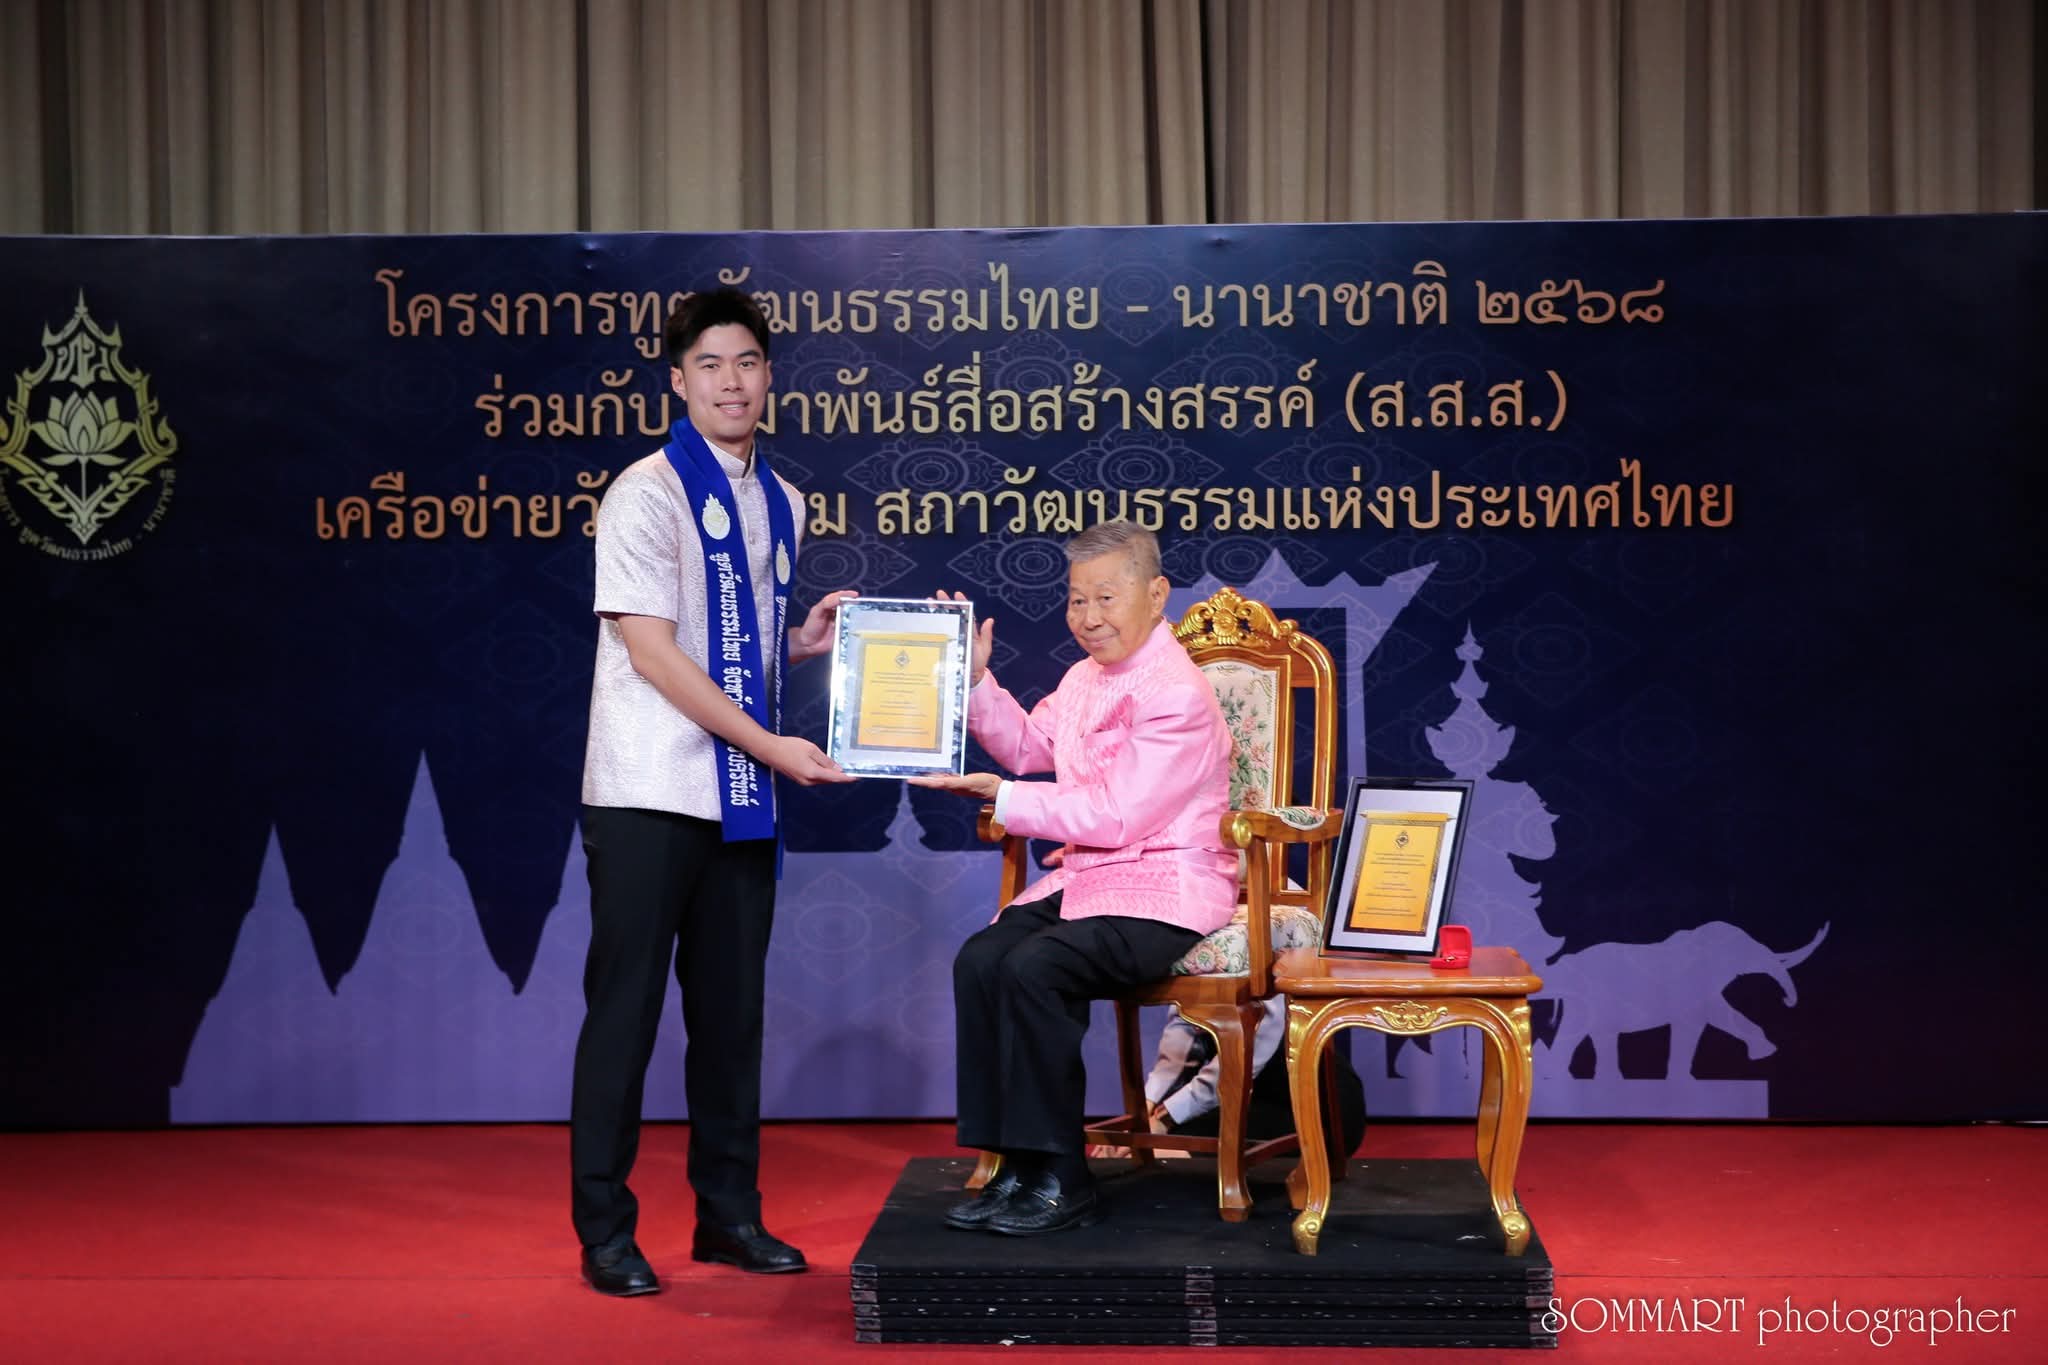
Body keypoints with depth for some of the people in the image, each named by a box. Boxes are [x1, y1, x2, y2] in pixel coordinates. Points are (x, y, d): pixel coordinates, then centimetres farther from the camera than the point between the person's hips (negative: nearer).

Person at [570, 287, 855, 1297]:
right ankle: (604, 1230, 9)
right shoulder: (647, 493, -9)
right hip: (650, 792, -6)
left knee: (731, 1006, 11)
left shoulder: (781, 504, 12)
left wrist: (806, 641, 2)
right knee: (626, 1006, -1)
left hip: (742, 795, 6)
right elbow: (651, 650, -15)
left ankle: (729, 1214, 22)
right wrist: (771, 745, -16)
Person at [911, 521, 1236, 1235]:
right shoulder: (1087, 675, 13)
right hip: (1085, 879, 8)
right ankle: (1018, 1167, -9)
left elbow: (1115, 817, -20)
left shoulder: (1176, 694, -16)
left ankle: (1059, 1180, -16)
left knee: (1032, 969, -29)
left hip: (1163, 893, -8)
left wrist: (1000, 795, -18)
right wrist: (977, 678, 12)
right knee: (979, 960, -16)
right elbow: (1029, 746, 26)